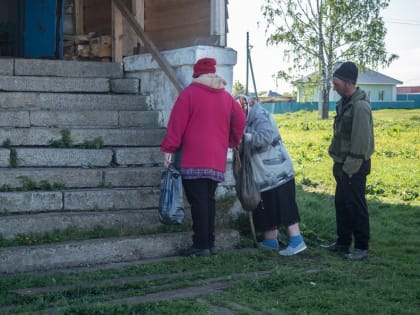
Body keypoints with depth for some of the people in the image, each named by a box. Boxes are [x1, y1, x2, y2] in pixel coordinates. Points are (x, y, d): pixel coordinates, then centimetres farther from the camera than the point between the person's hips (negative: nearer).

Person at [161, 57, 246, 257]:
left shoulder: (189, 93, -2)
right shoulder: (226, 97, 13)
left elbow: (177, 123, -8)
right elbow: (240, 120, 17)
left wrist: (168, 149, -5)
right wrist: (232, 142, 31)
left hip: (193, 159, -5)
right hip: (217, 160, 6)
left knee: (198, 201, -5)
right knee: (209, 200, 12)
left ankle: (201, 245, -7)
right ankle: (210, 243, 14)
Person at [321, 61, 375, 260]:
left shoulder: (360, 106, -20)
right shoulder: (344, 102, 10)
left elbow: (361, 141, -22)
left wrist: (351, 167, -21)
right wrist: (338, 162, 16)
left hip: (354, 166, -9)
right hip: (343, 163, 9)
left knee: (355, 205, -2)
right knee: (341, 203, 15)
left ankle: (362, 247, 7)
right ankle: (343, 242, 26)